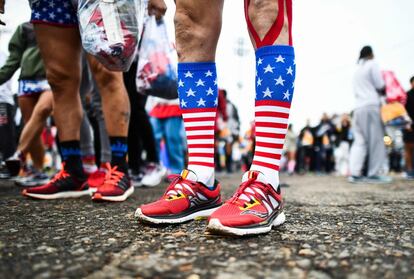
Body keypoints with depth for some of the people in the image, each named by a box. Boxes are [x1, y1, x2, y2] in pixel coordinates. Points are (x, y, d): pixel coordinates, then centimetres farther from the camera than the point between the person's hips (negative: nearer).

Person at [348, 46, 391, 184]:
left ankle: (355, 173, -5)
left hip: (359, 107, 6)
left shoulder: (357, 70, 20)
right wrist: (386, 92, 15)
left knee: (359, 141, 3)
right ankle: (374, 173, -2)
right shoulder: (372, 64, 0)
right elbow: (380, 86, -6)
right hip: (372, 106, -6)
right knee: (376, 140, -2)